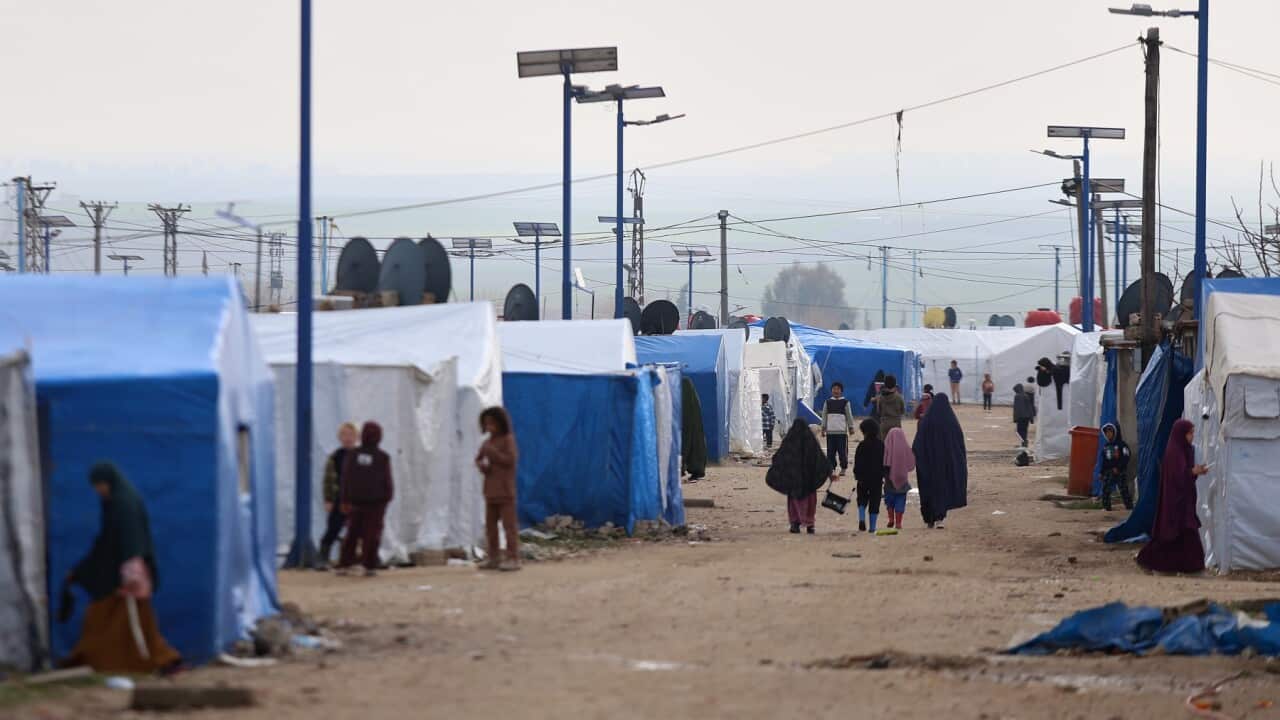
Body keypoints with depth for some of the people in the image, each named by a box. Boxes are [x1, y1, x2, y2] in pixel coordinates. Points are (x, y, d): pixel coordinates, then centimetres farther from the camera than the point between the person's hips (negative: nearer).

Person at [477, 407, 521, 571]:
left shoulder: (508, 439, -8)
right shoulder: (488, 441, 11)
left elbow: (511, 460, -17)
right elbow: (478, 459, 18)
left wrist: (493, 452, -19)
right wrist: (481, 465, -5)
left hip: (505, 490, -7)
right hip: (491, 490, 7)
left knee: (509, 524, -6)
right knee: (490, 525, 7)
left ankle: (513, 559, -5)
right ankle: (493, 559, 12)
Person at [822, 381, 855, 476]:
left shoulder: (845, 402, 2)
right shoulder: (828, 402, 8)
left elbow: (849, 416, 4)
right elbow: (824, 416, 11)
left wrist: (851, 427, 1)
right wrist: (823, 428, 8)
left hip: (842, 431, -2)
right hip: (830, 432, 2)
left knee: (843, 451, -1)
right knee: (830, 452, 3)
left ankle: (843, 468, 9)